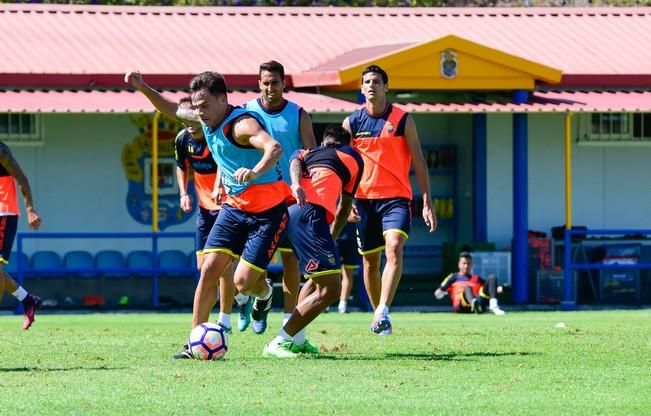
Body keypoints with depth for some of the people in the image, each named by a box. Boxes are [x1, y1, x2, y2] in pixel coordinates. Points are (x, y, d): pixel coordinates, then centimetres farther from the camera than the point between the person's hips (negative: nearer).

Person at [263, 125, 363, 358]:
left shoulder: (309, 152, 33)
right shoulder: (353, 157, 23)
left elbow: (295, 161, 6)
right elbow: (345, 207, 23)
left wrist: (296, 184, -13)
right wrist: (332, 238, 36)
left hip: (290, 208, 7)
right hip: (312, 214, -7)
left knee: (319, 279, 27)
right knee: (330, 290, -6)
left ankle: (295, 339, 26)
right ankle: (279, 343, -9)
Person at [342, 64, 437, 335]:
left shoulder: (402, 120, 1)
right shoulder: (352, 122, 5)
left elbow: (418, 163, 3)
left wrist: (427, 203, -1)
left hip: (396, 197, -3)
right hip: (364, 198, 3)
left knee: (394, 248, -24)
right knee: (370, 260, 8)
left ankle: (383, 312, -32)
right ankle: (379, 317, 23)